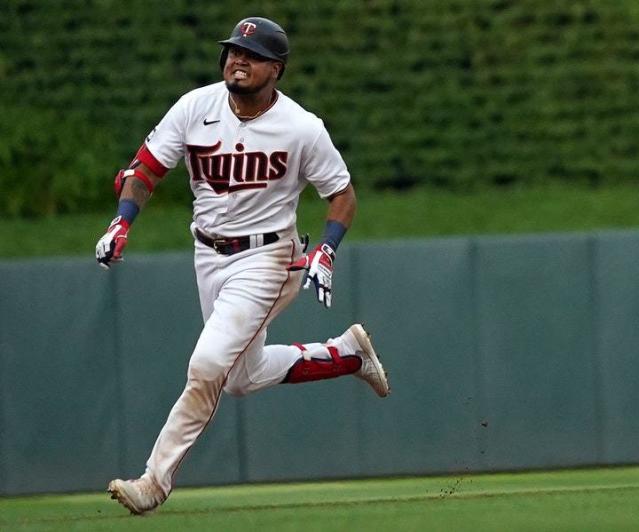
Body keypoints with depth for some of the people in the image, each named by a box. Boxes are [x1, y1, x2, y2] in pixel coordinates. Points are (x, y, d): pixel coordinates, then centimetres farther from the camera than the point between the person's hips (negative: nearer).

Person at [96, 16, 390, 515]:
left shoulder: (302, 128, -15)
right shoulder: (196, 108, -7)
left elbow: (343, 194, -3)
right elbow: (146, 168, -1)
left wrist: (324, 252, -18)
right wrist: (122, 222, -18)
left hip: (266, 257, -6)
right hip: (209, 254, 6)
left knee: (209, 364, -20)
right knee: (244, 377, 15)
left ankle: (156, 479, -14)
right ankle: (347, 353, 37)